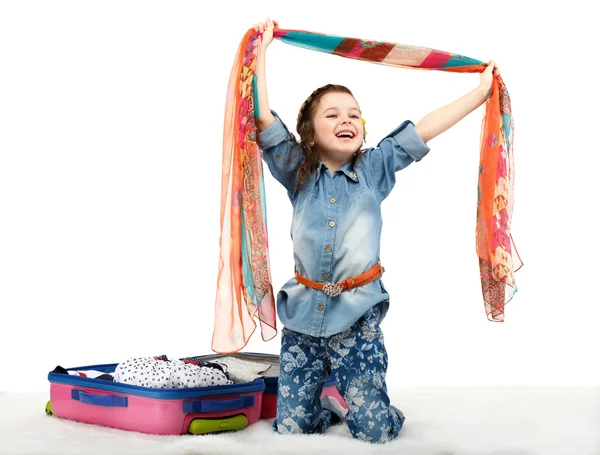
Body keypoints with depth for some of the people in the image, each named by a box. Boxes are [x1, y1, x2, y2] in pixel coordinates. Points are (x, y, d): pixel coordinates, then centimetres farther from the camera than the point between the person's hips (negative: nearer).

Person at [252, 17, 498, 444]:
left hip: (357, 317, -1)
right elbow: (264, 120, -6)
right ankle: (330, 402, 37)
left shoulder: (374, 169, 3)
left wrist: (480, 93, 0)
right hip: (304, 314, 1)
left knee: (375, 430, -2)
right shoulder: (298, 174, 2)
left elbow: (423, 130, 0)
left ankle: (346, 399, 32)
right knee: (290, 427, 5)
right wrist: (261, 50, -6)